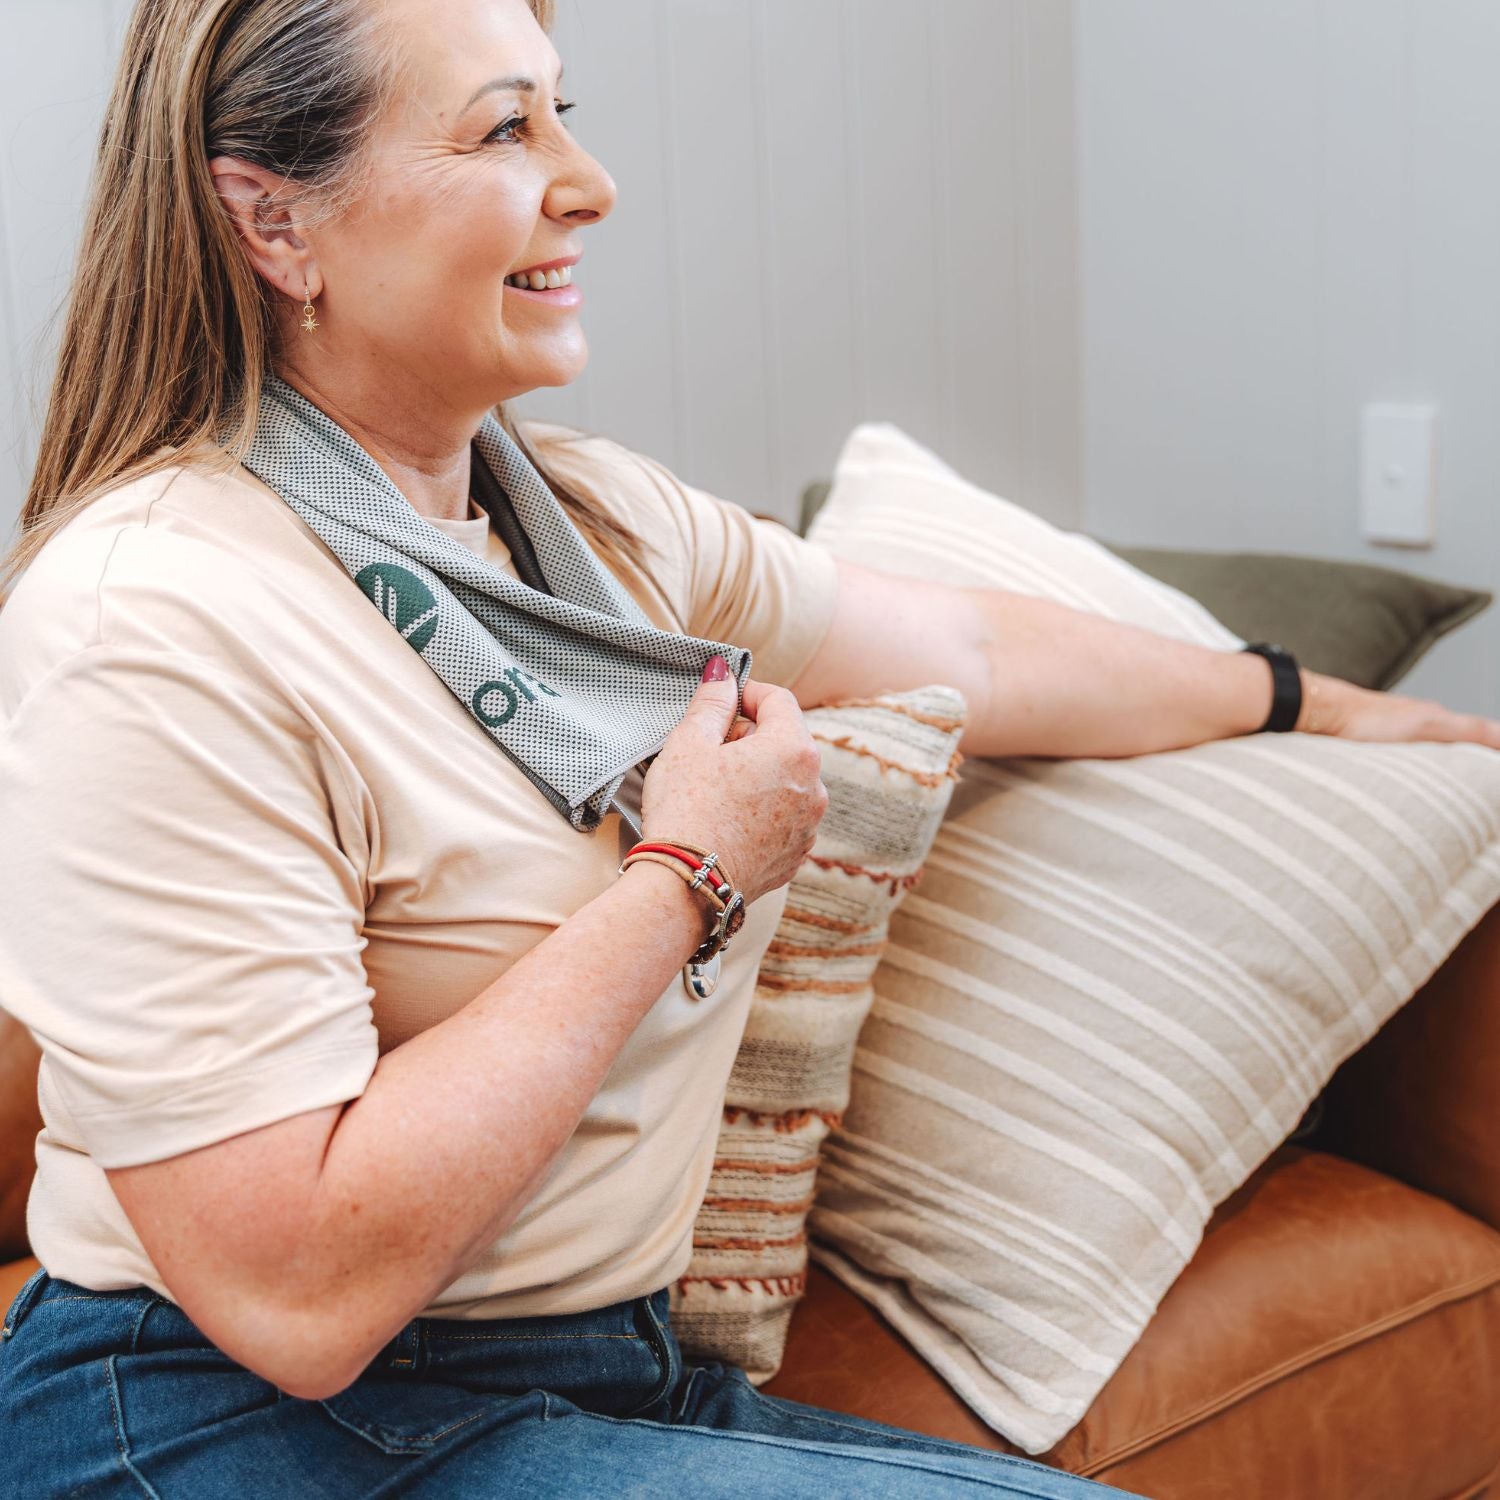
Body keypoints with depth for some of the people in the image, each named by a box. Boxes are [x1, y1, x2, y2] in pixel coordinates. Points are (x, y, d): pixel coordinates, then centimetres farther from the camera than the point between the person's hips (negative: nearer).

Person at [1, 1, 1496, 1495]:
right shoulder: (155, 622, -22)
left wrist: (1313, 700, 29)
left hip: (611, 1368, 8)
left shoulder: (606, 517, 4)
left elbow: (975, 649, 18)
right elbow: (298, 1294, -26)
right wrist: (690, 876, -20)